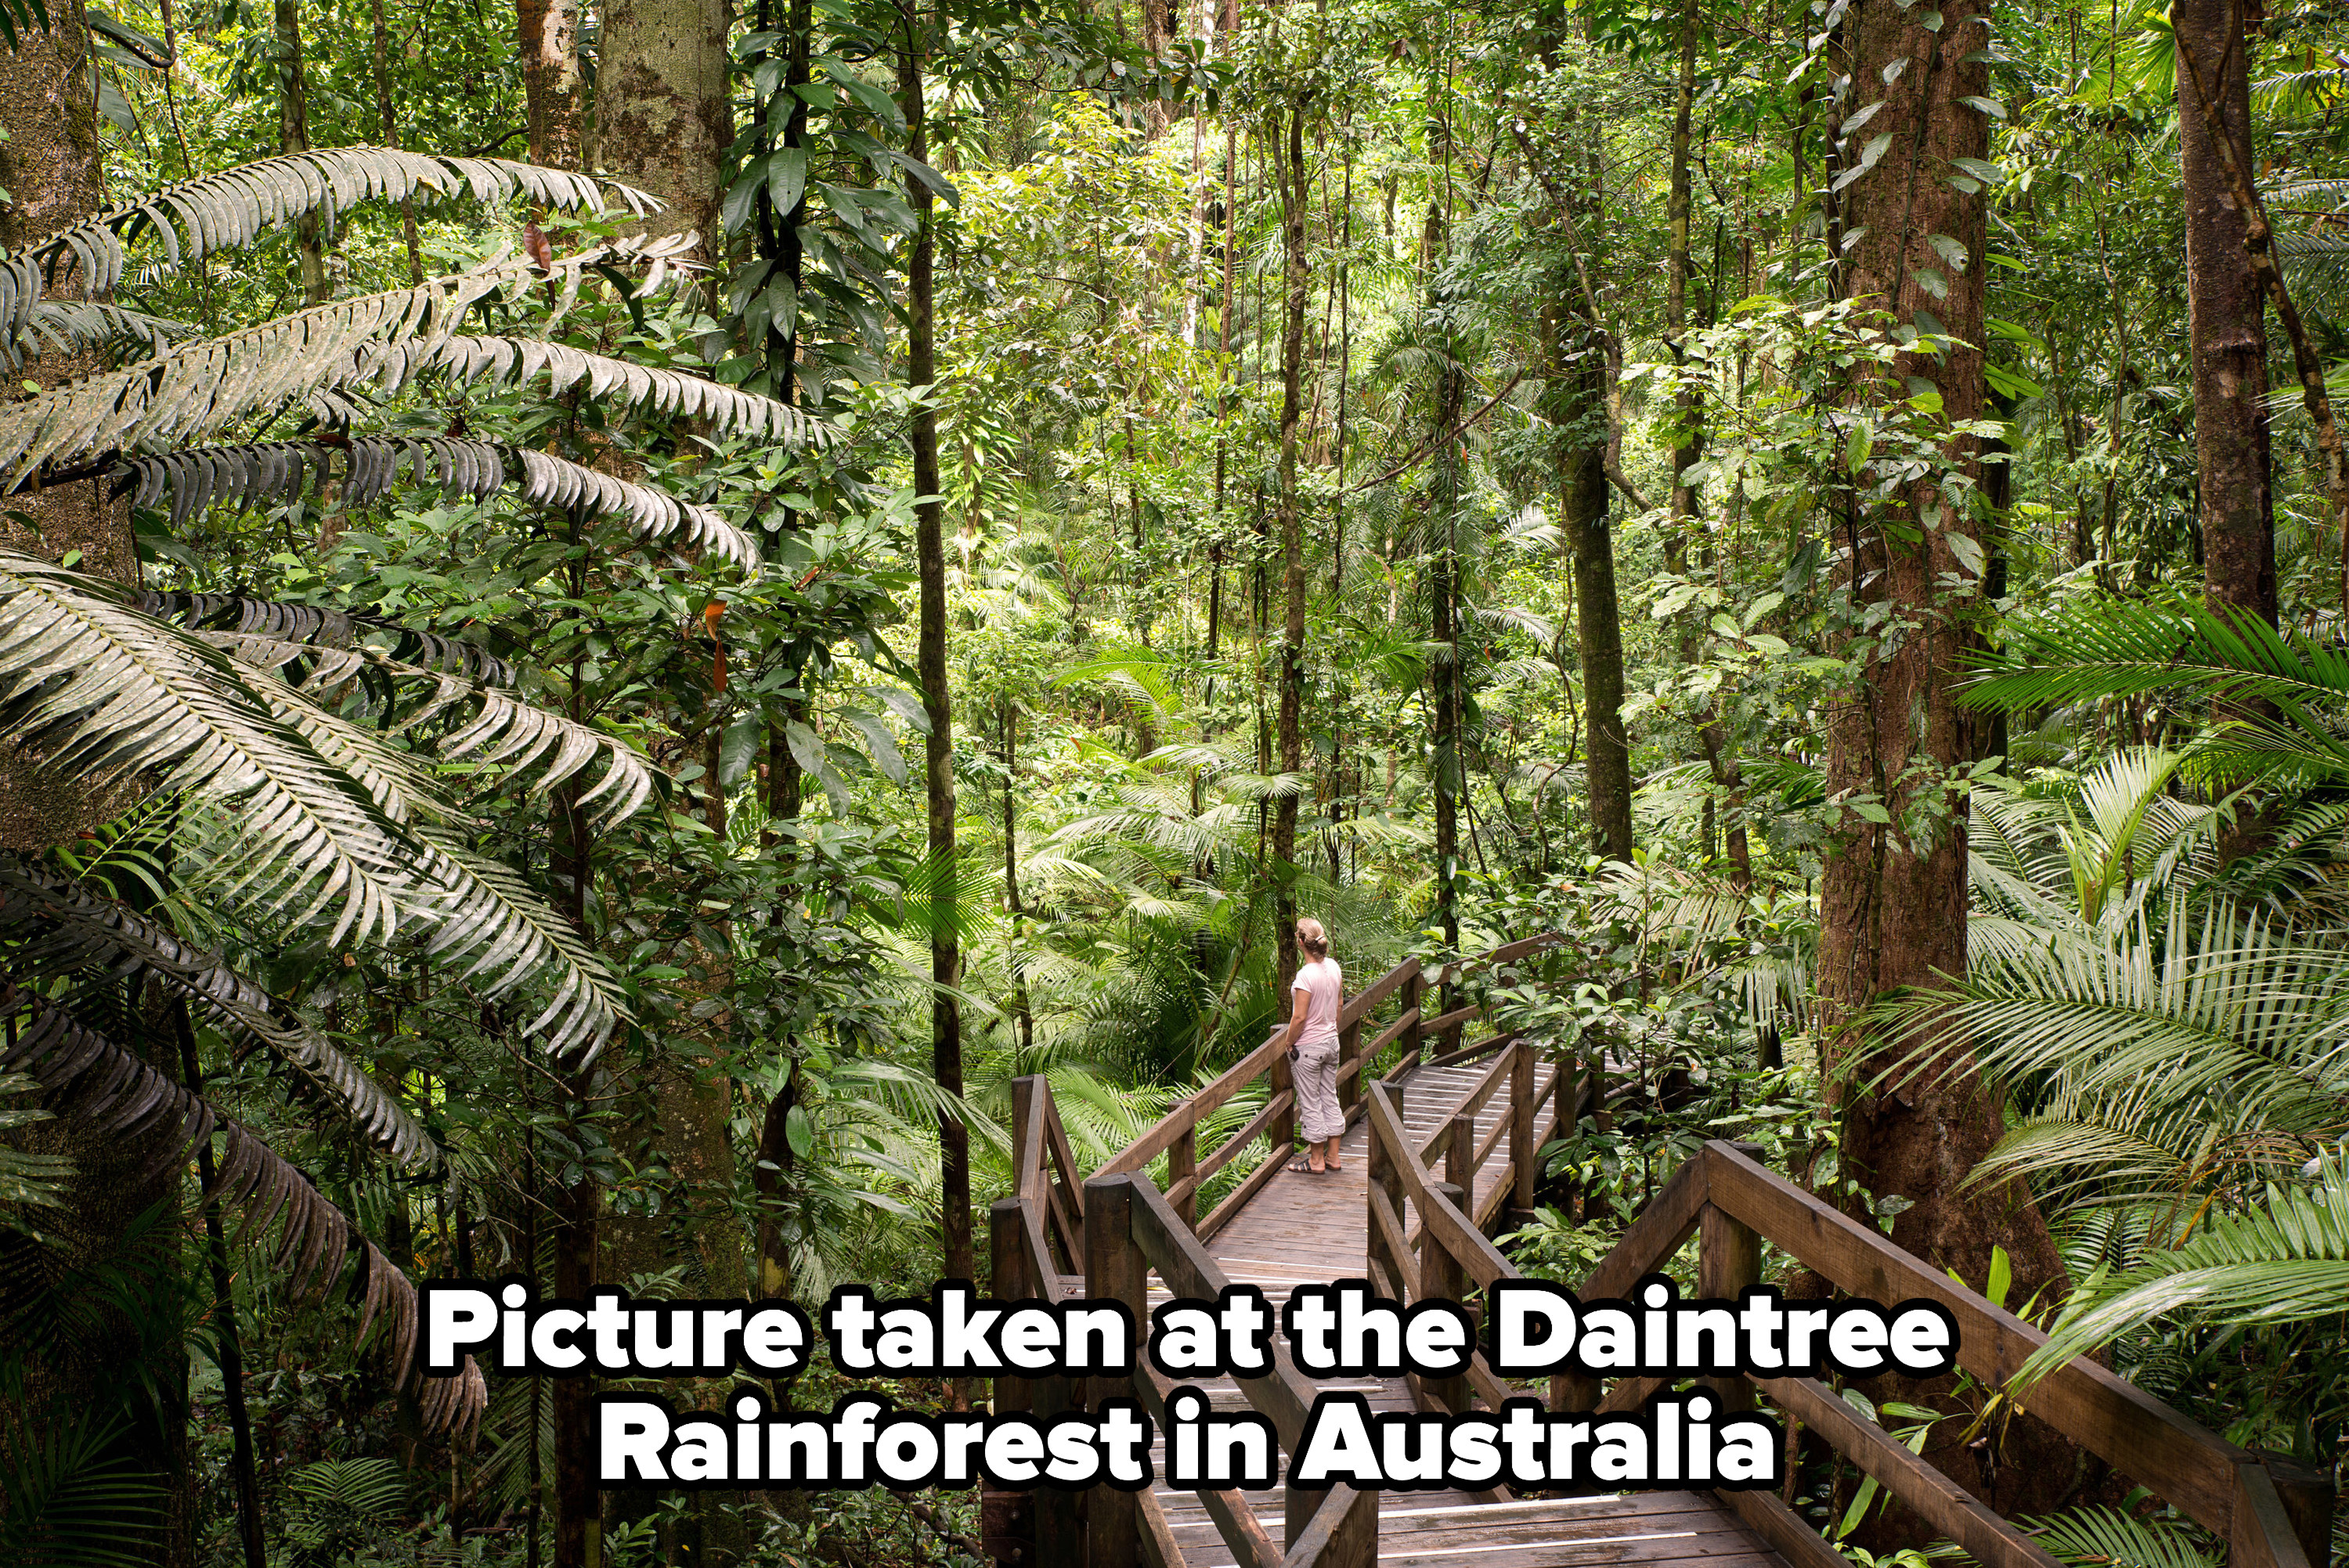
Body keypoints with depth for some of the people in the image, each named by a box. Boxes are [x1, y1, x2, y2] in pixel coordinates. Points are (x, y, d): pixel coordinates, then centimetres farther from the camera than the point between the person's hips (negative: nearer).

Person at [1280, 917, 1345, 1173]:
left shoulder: (1306, 975, -24)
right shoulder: (1334, 967, -2)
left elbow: (1299, 1018, -22)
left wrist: (1289, 1042, -7)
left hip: (1309, 1046, -7)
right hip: (1331, 1041, 7)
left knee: (1310, 1103, 6)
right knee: (1330, 1098, 16)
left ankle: (1316, 1160, 15)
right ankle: (1333, 1156, 23)